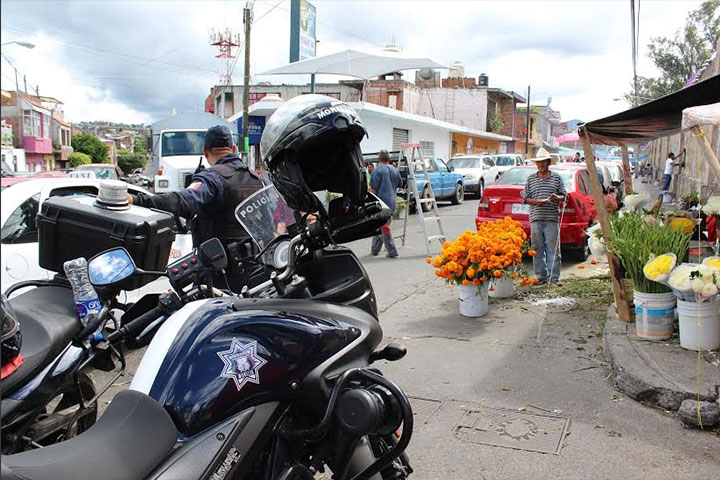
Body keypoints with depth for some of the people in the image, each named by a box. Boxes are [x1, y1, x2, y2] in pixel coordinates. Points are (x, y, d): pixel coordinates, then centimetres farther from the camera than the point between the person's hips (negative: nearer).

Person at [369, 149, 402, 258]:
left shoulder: (378, 170, -10)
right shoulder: (395, 170, 9)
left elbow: (373, 188, -15)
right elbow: (400, 184, 23)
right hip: (392, 202, 6)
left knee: (383, 226, -2)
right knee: (382, 226, 15)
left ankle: (392, 251, -4)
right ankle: (374, 250, 21)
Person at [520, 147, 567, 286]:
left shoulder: (556, 178, 10)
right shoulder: (531, 179, 12)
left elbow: (564, 196, 9)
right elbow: (525, 198, 9)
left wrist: (557, 198, -13)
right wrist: (536, 201, -10)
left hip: (552, 219, -1)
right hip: (536, 219, 1)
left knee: (553, 249, -3)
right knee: (537, 249, 2)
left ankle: (554, 277, 2)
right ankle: (541, 276, 10)